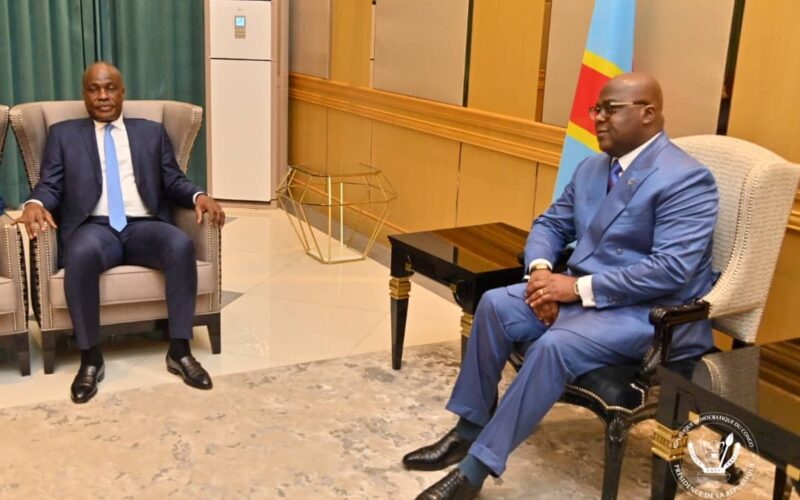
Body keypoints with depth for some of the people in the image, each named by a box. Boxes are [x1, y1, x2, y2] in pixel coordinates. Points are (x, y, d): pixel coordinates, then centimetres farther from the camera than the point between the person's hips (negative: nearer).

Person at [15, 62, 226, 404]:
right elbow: (50, 185, 9)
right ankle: (90, 358, -23)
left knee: (181, 245, -33)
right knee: (82, 254, -38)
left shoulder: (152, 132, 21)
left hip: (144, 226, 1)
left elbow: (173, 181, 14)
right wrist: (35, 203, -15)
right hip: (93, 227, -1)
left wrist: (199, 196, -8)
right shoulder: (63, 134, 18)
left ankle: (179, 350, -23)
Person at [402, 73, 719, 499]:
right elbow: (550, 224, 16)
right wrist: (541, 270, -8)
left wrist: (580, 287, -25)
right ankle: (468, 431, -2)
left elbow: (672, 270, -24)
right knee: (495, 305, -12)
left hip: (652, 312, -8)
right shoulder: (591, 168, 11)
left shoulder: (686, 179, -15)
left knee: (555, 345, -32)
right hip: (581, 291, 8)